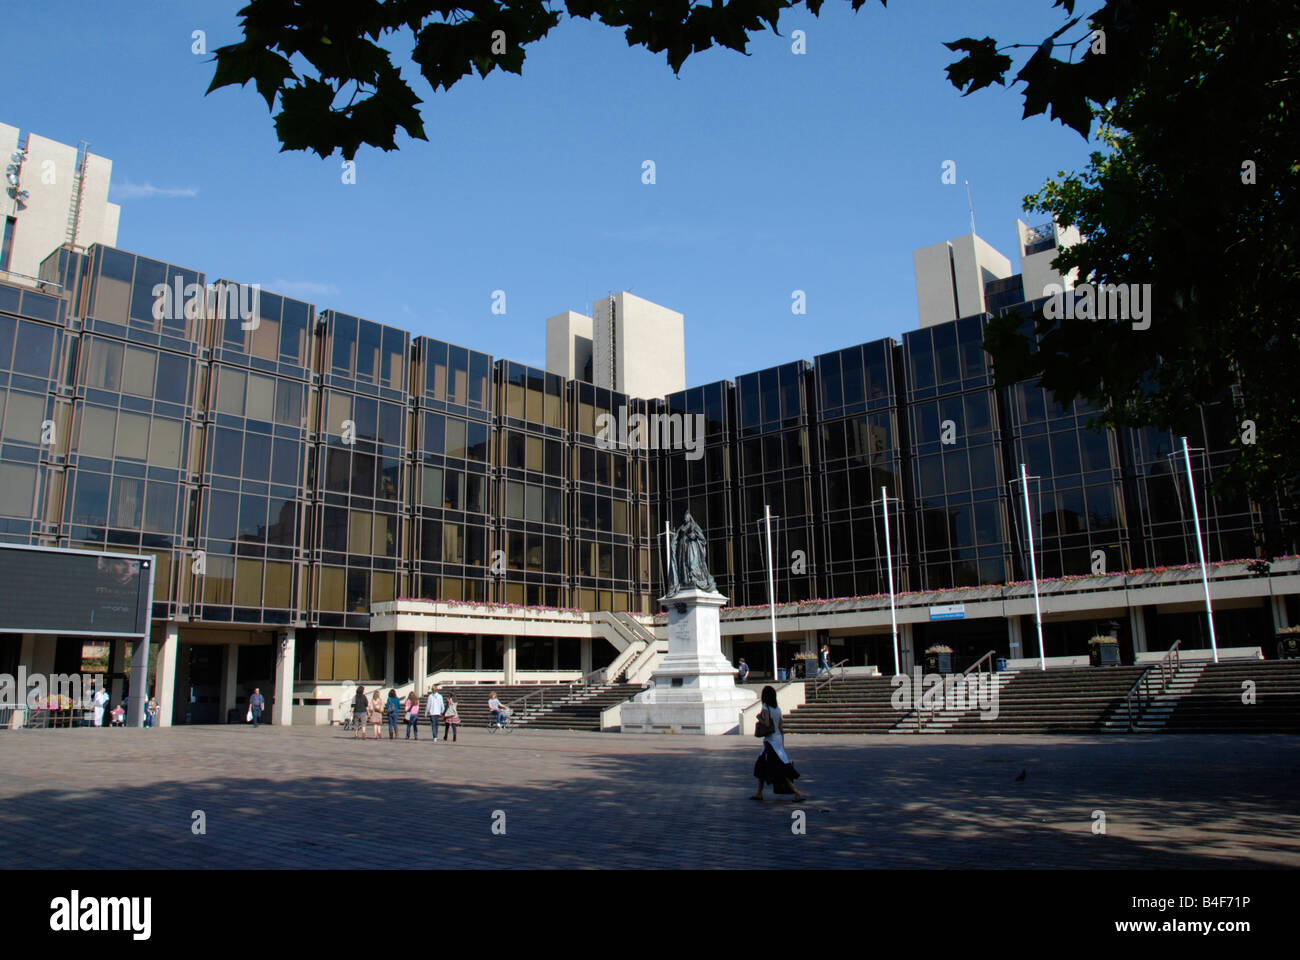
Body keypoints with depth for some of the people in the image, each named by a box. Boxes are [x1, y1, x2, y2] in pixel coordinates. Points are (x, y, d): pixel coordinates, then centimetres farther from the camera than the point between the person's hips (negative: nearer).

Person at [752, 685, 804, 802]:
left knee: (780, 770, -7)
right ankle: (759, 793, 22)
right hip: (778, 739, 8)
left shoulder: (765, 708, -13)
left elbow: (767, 724, -25)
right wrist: (782, 743, 15)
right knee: (761, 765, 18)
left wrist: (759, 718, -6)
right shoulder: (777, 709, 9)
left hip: (771, 740, -8)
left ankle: (797, 793, -12)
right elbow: (781, 728, 11)